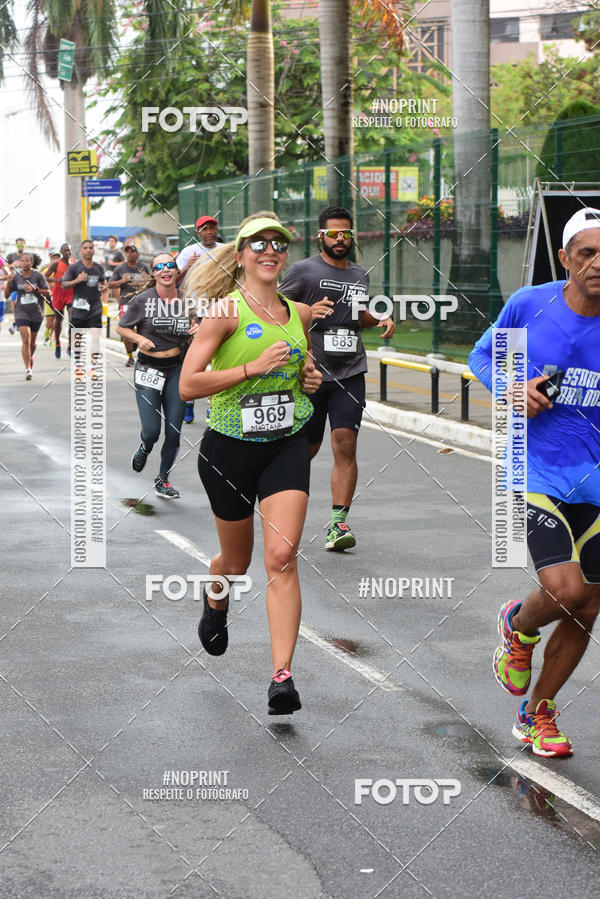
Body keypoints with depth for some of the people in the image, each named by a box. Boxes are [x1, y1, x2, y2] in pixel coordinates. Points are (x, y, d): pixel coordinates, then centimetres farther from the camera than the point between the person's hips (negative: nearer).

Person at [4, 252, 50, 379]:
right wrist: (8, 282, -16)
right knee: (26, 340, -16)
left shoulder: (38, 276, -4)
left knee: (32, 342, 13)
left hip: (36, 313, 1)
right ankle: (27, 369, -17)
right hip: (21, 312, -1)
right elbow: (6, 295, 1)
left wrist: (34, 289, -19)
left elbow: (48, 293, -4)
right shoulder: (16, 276, -1)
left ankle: (30, 358, 43)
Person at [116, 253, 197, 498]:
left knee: (174, 431, 2)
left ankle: (163, 480, 22)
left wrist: (196, 330, -8)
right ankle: (145, 447, 29)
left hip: (176, 370, 3)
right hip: (148, 369, -3)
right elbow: (121, 328, 3)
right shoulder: (142, 300, -8)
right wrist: (139, 339, -14)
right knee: (151, 430, -9)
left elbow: (193, 340, 15)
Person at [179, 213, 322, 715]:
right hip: (230, 448, -2)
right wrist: (253, 367, -21)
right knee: (237, 560, 14)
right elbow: (187, 386, -14)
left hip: (288, 446, 3)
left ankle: (282, 677, -13)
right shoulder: (226, 311, -9)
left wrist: (311, 377, 4)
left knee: (282, 557, -13)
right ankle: (215, 604, 51)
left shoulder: (299, 313, 7)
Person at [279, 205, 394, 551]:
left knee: (346, 446, -10)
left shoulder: (361, 275, 15)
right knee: (306, 447, 7)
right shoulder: (304, 270, -2)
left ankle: (338, 522, -10)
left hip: (350, 373, 3)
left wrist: (380, 321, 11)